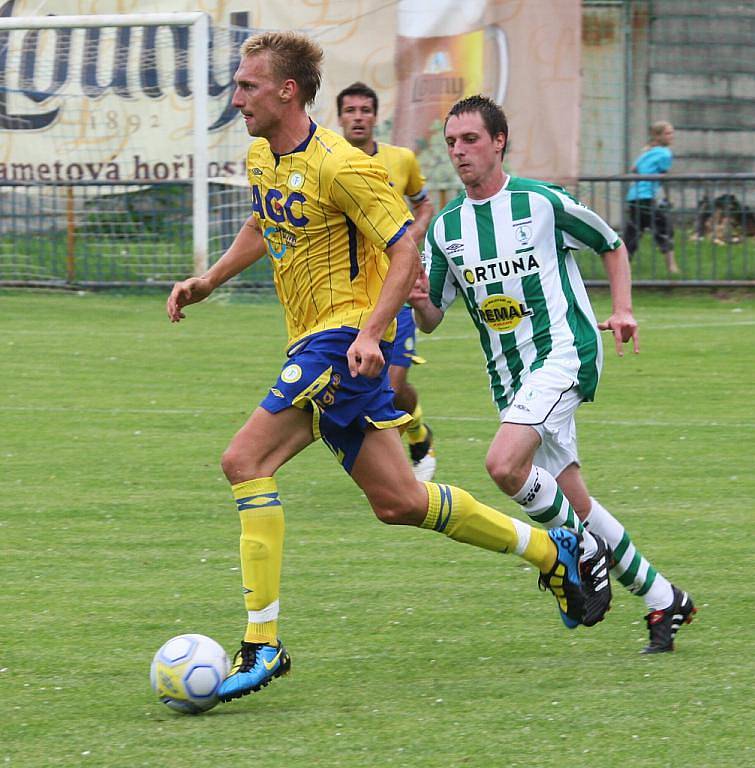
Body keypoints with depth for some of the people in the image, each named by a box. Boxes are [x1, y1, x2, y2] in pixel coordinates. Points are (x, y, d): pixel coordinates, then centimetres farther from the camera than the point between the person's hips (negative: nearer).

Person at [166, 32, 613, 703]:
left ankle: (262, 645, -19)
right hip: (313, 343, 9)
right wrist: (208, 281, 16)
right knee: (397, 501, 11)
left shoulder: (338, 166, -17)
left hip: (345, 338, -9)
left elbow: (405, 252, -16)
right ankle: (553, 551, 25)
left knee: (247, 461, -19)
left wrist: (370, 333, -27)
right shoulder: (262, 159, 10)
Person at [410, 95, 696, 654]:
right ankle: (663, 600, 17)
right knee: (572, 501, 5)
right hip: (509, 377, 6)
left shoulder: (544, 202, -4)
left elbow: (612, 245, 11)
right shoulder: (445, 228, 8)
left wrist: (622, 310, 0)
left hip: (564, 353, -6)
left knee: (504, 465, -27)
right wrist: (421, 302, -11)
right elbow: (432, 320, 11)